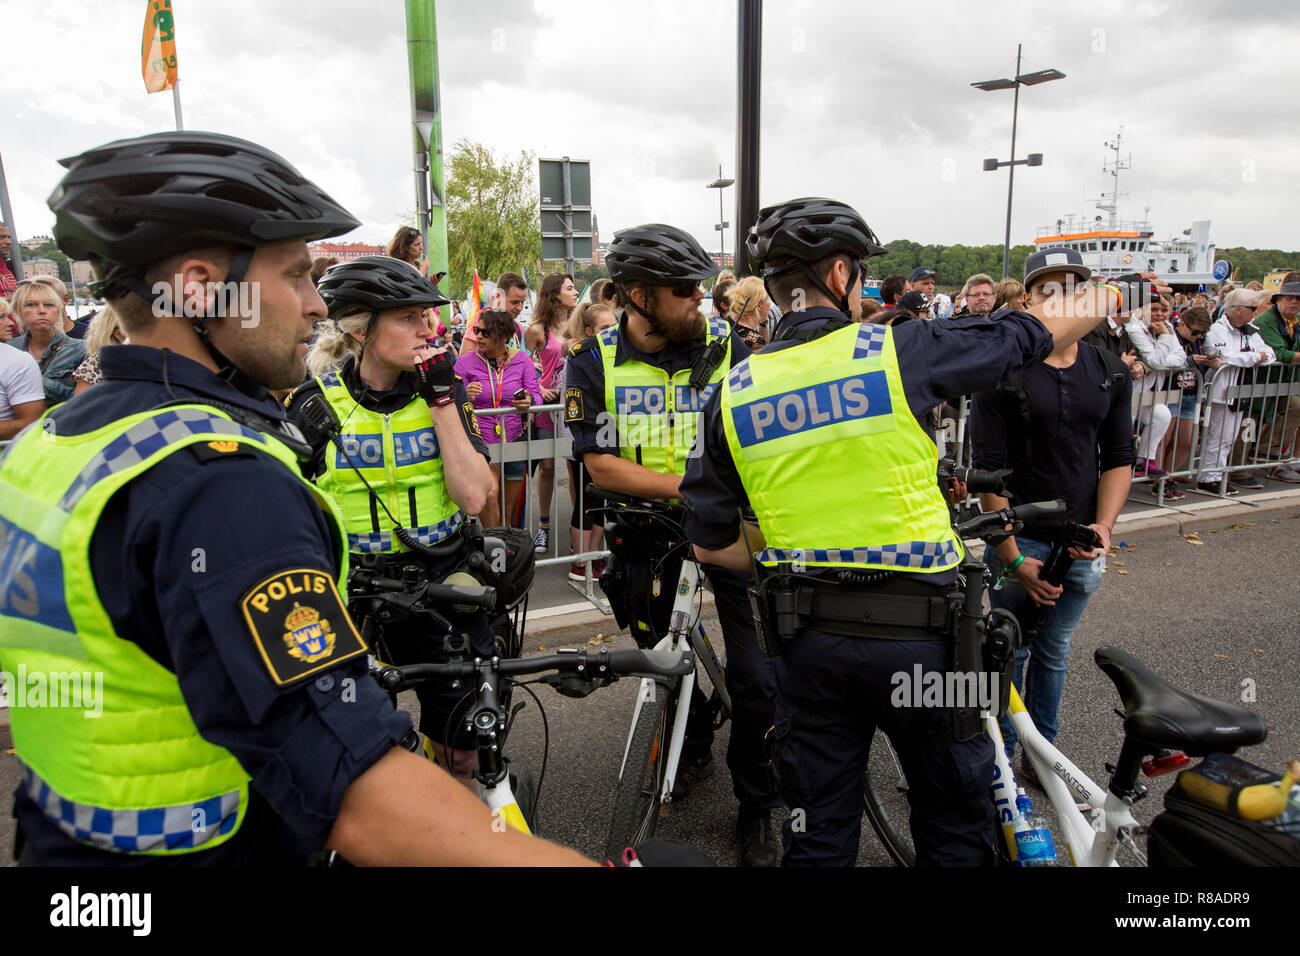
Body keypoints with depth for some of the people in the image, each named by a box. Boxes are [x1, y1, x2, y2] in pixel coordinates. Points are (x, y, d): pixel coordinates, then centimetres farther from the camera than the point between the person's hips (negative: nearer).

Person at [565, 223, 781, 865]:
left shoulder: (727, 348, -6)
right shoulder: (594, 363, -7)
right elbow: (602, 466, -12)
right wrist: (688, 486, -24)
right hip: (649, 530, 1)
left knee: (756, 674, -4)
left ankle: (757, 807, 19)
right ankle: (692, 750, 48)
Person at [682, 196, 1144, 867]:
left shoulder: (733, 394, -1)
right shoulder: (899, 351, -11)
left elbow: (710, 543, 2)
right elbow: (1029, 335, 6)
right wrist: (1093, 307, 27)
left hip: (807, 641, 3)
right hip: (917, 638, -3)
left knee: (817, 836, 19)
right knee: (957, 824, 22)